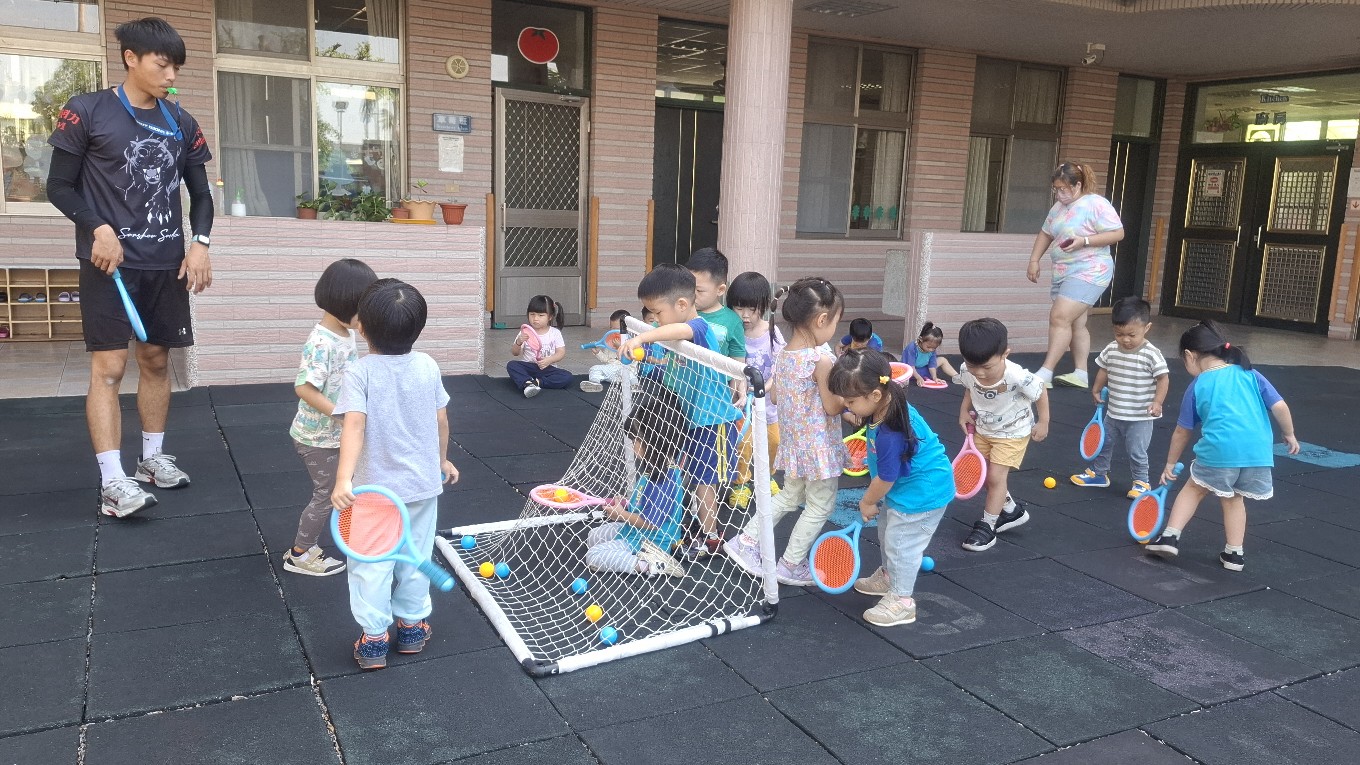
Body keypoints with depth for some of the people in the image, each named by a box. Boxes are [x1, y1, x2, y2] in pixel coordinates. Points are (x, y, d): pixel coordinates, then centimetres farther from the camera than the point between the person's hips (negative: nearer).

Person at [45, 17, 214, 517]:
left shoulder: (181, 123, 10)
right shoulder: (87, 112, -3)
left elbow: (200, 193, 14)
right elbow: (60, 186, -2)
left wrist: (200, 243, -2)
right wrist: (98, 229, -18)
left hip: (167, 265, 5)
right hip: (110, 263, -4)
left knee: (156, 359, 10)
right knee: (109, 367, -7)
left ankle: (153, 457, 24)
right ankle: (112, 482, -6)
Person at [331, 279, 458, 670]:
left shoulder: (359, 372, -17)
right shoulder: (427, 366, -5)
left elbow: (354, 425, -29)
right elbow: (441, 421, 3)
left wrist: (344, 479, -36)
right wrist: (443, 460, 19)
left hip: (375, 488, -3)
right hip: (423, 484, 4)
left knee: (371, 564, 9)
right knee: (415, 557, 18)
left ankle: (374, 639, 14)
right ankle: (411, 626, 30)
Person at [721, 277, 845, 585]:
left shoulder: (784, 354, 1)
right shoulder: (822, 359, -23)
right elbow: (832, 406, -19)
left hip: (793, 442, 8)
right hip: (819, 445, -8)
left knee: (789, 497, 26)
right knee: (820, 506, 10)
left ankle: (746, 542, 26)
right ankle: (790, 566, 18)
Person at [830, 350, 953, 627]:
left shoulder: (890, 435, -36)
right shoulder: (886, 405, -11)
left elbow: (885, 478, -24)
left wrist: (867, 502, -7)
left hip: (921, 493, -10)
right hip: (906, 486, 10)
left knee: (900, 542, -1)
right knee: (888, 535, 24)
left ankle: (901, 601, 12)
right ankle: (888, 576, 45)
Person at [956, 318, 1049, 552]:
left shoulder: (1018, 377, -37)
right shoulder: (968, 372, -24)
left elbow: (1041, 392, -16)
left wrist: (1043, 422, -9)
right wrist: (965, 410, -10)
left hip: (1013, 432, -6)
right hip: (984, 429, 6)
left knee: (995, 476, -10)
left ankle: (987, 526, 6)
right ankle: (1011, 510, 36)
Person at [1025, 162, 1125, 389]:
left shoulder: (1096, 204, -11)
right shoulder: (1059, 206, 13)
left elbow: (1118, 233, -13)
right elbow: (1045, 234, 22)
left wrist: (1084, 241, -22)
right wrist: (1034, 261, 12)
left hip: (1088, 272, -8)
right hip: (1063, 273, 8)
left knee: (1059, 317, -16)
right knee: (1076, 323, 9)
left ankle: (1045, 373, -16)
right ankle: (1080, 373, 13)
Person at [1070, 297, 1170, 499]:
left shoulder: (1151, 354, -18)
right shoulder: (1111, 350, -3)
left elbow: (1163, 378, -14)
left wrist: (1157, 402, -22)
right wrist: (1096, 390, 16)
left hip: (1140, 417, -6)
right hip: (1113, 413, 6)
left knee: (1136, 451, 1)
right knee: (1103, 443, 18)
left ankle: (1141, 482, 20)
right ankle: (1098, 473, 36)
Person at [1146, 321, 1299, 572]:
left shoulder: (1197, 386, 11)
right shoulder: (1250, 375, 16)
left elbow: (1183, 432, 17)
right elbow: (1279, 406, 6)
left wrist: (1170, 463, 27)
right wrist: (1289, 435, 22)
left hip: (1218, 449, -3)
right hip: (1258, 451, 3)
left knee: (1194, 489, 20)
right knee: (1234, 498, 22)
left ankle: (1170, 536, 13)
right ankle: (1234, 554, 26)